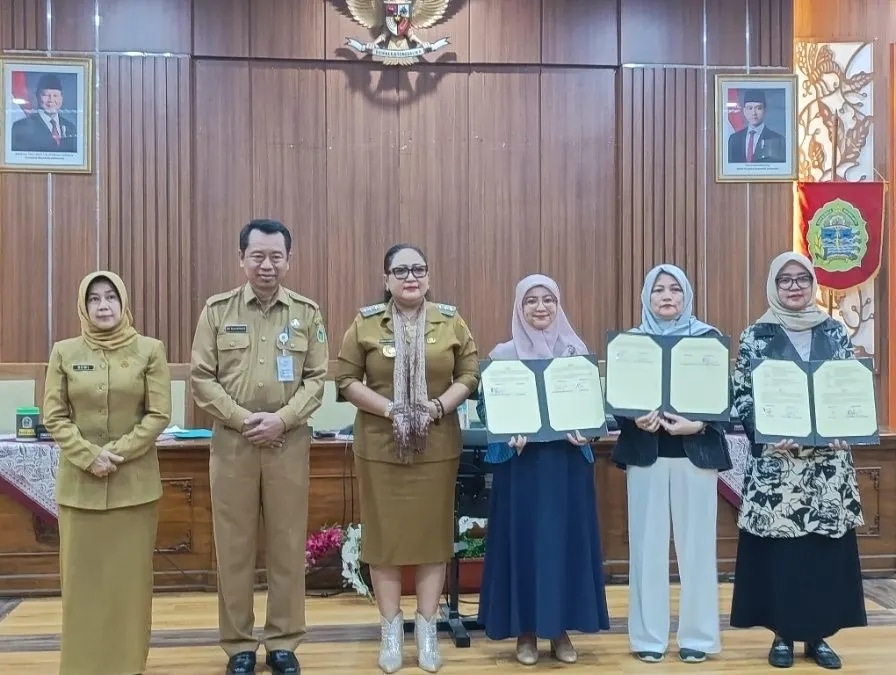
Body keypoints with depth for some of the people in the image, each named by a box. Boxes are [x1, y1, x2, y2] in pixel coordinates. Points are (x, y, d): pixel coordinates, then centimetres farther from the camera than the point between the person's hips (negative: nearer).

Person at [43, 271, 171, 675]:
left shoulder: (150, 350, 0)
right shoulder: (64, 352, 5)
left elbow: (159, 414, -4)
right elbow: (53, 416, 1)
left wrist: (118, 453, -13)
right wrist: (89, 456, -12)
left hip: (134, 481, -1)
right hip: (79, 481, 1)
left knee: (131, 575, 3)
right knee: (81, 575, 5)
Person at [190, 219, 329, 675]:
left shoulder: (307, 313, 5)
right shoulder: (217, 310, 3)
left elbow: (317, 378, 1)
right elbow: (201, 378, 0)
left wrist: (282, 419, -13)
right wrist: (241, 418, -11)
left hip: (289, 443, 1)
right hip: (231, 442, 0)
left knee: (287, 545, 6)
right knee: (234, 546, 6)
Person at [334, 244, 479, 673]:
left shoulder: (451, 321, 4)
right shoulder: (366, 323, 1)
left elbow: (470, 374, 3)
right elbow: (345, 379, -2)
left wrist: (435, 407, -13)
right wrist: (391, 409, -14)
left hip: (437, 447, 1)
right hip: (380, 447, -1)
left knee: (432, 533, 5)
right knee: (385, 534, 4)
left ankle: (427, 631, 17)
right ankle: (391, 632, 17)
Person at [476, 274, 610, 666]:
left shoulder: (577, 351, 7)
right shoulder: (503, 354, 1)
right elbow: (486, 406, 0)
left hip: (568, 460, 2)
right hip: (520, 461, -2)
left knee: (566, 539, 5)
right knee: (522, 540, 1)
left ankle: (561, 629, 17)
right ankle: (526, 632, 13)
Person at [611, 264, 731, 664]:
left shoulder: (708, 338, 4)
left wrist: (698, 424, -17)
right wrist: (635, 420, -16)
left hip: (696, 450, -1)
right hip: (645, 453, 1)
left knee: (696, 544, 3)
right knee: (647, 545, 3)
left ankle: (697, 636, 14)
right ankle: (649, 636, 13)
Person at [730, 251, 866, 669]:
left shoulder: (835, 332, 9)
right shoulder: (756, 336, 1)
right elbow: (741, 395, -4)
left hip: (829, 460, 3)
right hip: (775, 459, -2)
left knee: (826, 545, 5)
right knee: (779, 546, 0)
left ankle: (818, 635, 18)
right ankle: (782, 635, 13)